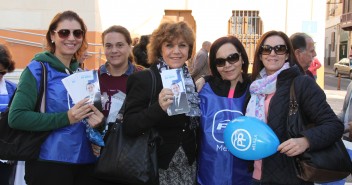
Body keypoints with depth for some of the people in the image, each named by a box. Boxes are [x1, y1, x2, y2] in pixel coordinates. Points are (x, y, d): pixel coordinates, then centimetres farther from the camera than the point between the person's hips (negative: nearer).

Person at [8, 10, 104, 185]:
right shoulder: (38, 68, -7)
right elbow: (16, 116, -15)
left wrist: (96, 119, -2)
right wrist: (65, 118, -22)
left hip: (85, 161, 6)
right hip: (49, 162, -6)